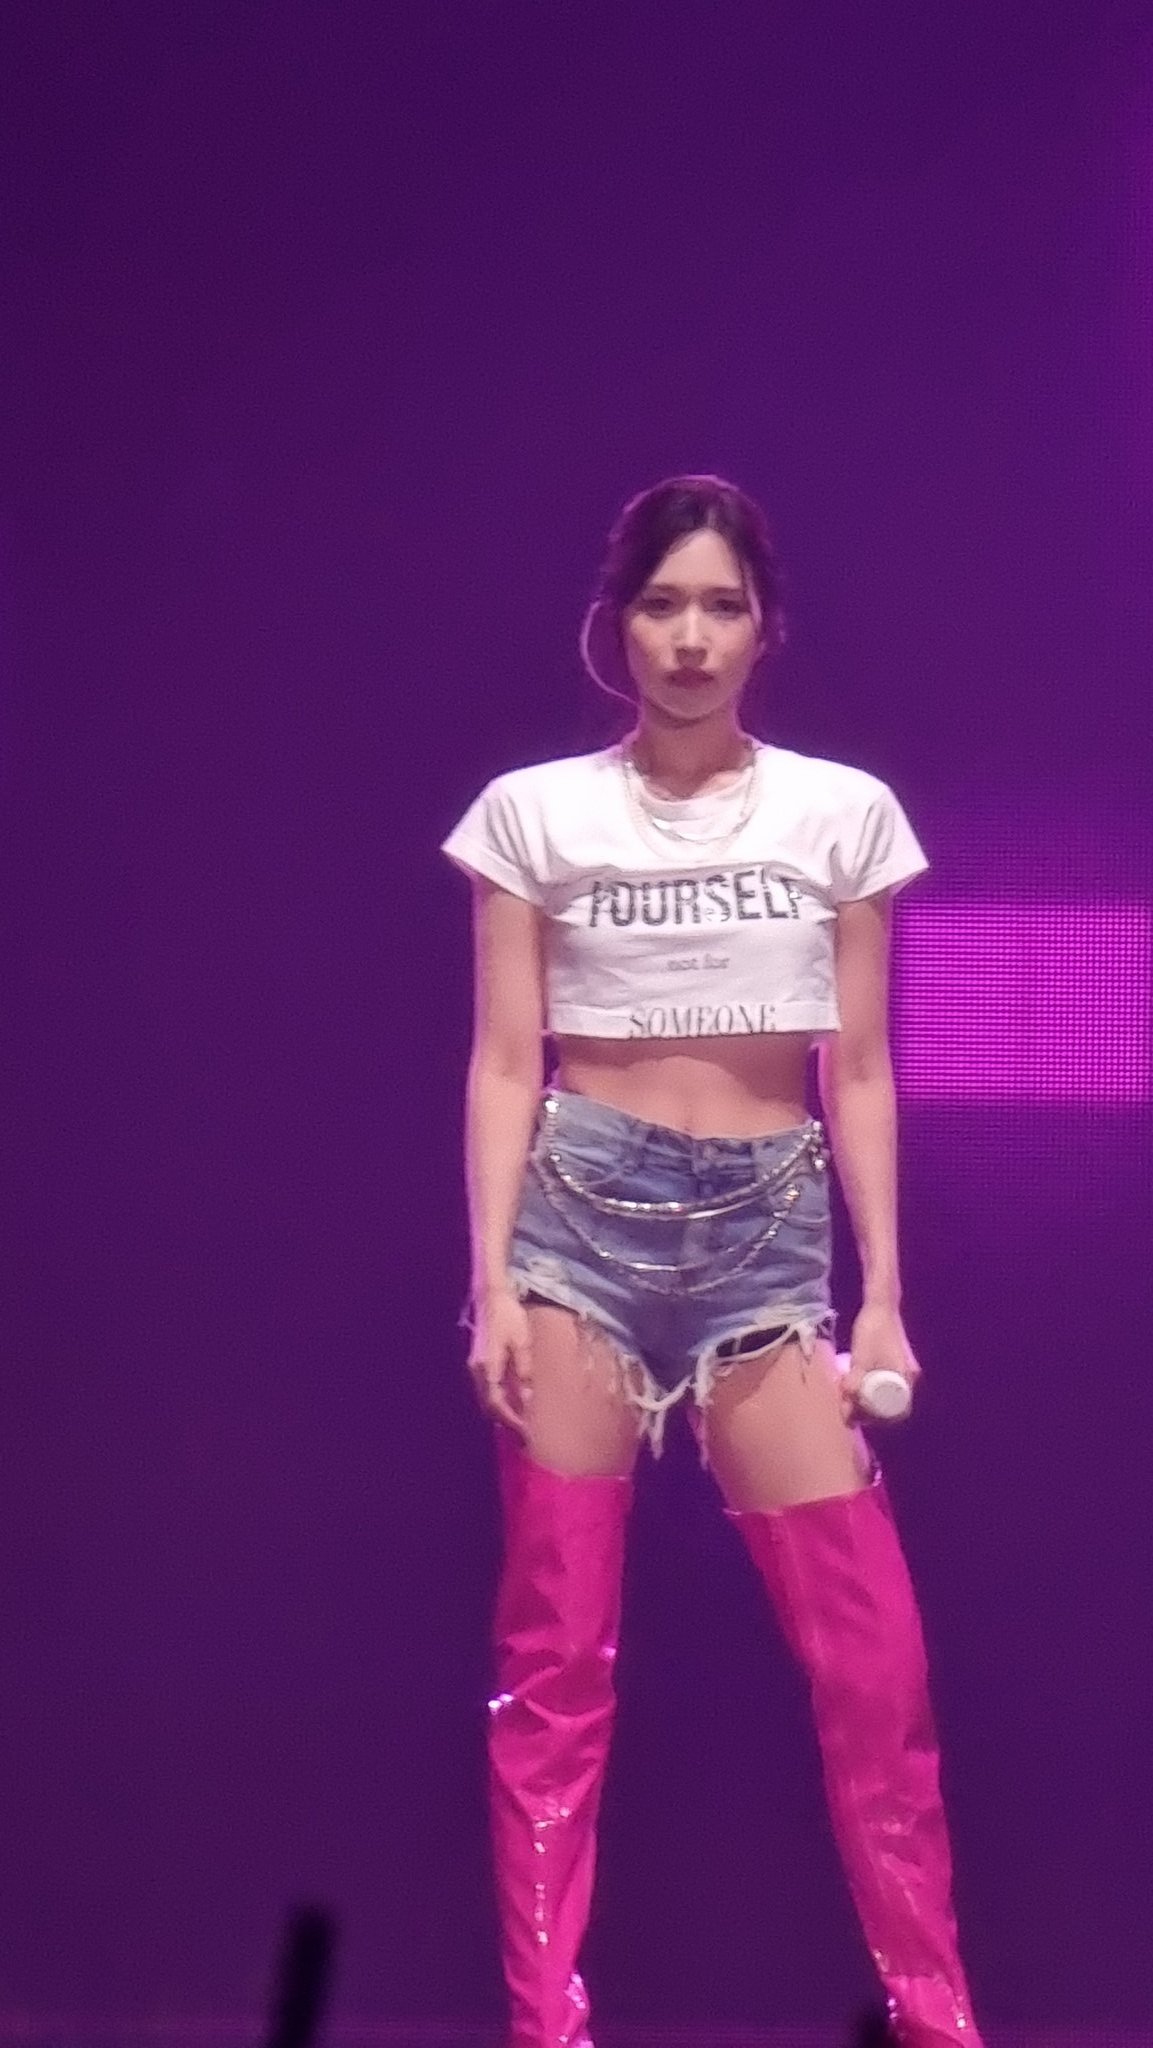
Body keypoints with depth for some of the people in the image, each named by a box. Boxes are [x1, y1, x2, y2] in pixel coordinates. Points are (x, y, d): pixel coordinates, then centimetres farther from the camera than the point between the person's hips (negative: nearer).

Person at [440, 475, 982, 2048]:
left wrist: (882, 1297, 3)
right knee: (557, 1648, 0)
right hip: (583, 1208, -1)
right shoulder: (536, 812, 3)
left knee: (872, 1651, -3)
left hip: (770, 1224, 1)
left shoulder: (841, 812, 6)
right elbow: (506, 1062, 2)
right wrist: (496, 1281, -7)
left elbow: (858, 1072, 8)